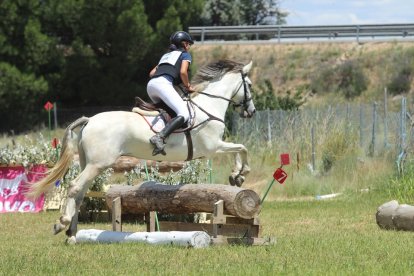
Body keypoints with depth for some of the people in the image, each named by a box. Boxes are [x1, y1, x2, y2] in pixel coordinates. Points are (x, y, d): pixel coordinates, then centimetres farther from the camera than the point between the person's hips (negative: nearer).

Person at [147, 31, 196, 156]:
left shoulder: (166, 55, 35)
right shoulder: (185, 55, 16)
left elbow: (152, 73, 30)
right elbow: (183, 72, -2)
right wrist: (188, 86, 12)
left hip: (150, 85, 8)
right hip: (164, 84, -8)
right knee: (184, 114, -19)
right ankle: (160, 137, -40)